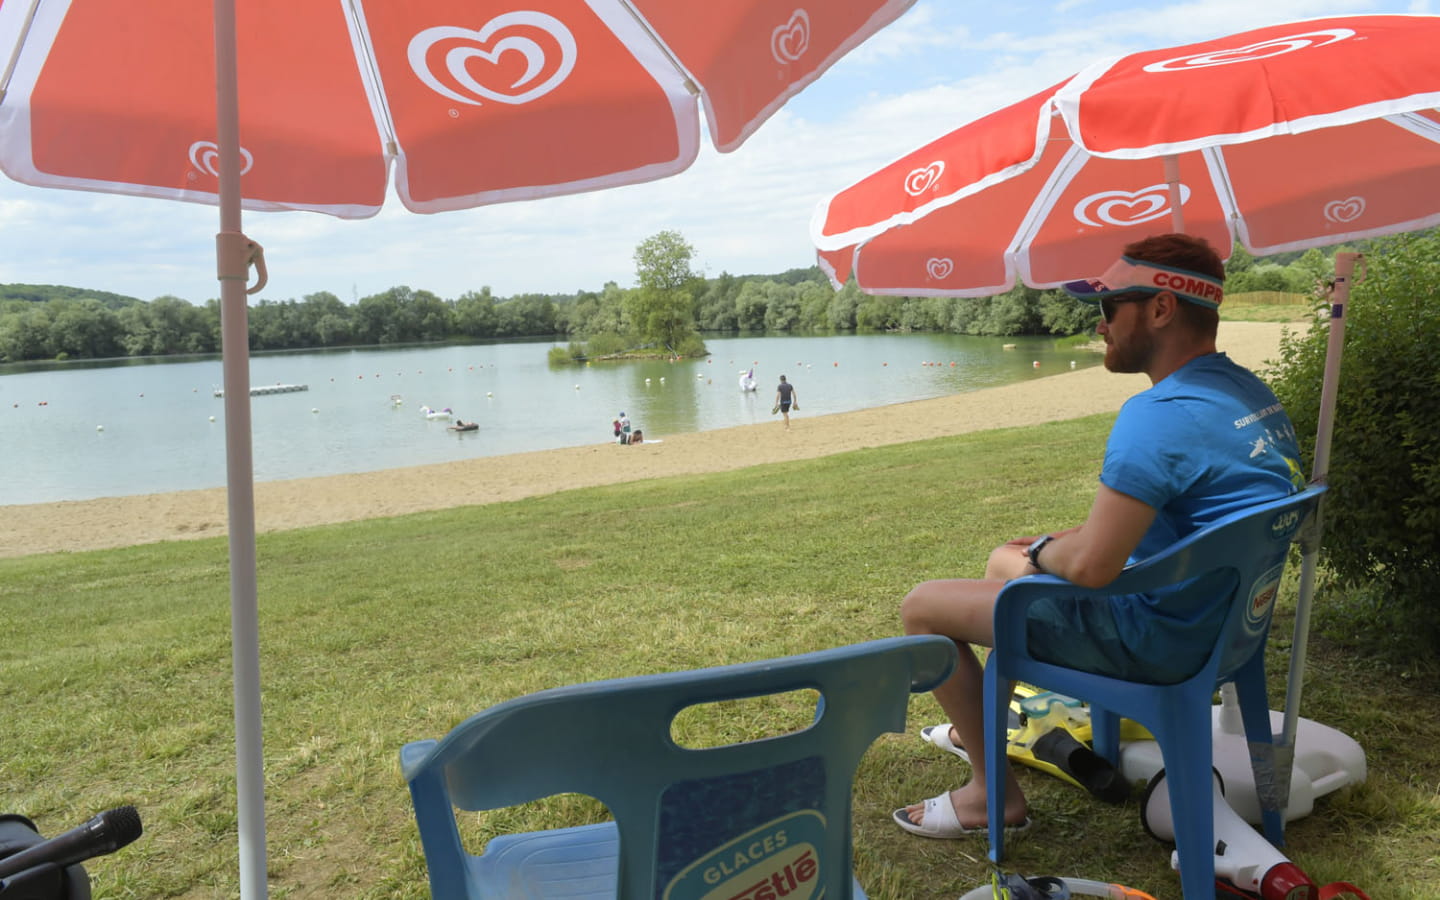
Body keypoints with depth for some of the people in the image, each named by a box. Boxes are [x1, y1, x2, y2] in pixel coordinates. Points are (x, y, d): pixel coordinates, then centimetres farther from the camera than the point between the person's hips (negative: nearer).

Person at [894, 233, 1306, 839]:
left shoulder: (1159, 414, -28)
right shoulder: (1251, 393, 5)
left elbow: (1090, 566, -31)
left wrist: (1042, 553, -8)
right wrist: (1055, 542, 11)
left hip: (1155, 638, -10)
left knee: (921, 607, -1)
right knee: (1004, 560, 28)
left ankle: (995, 791, 11)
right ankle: (979, 727, 45)